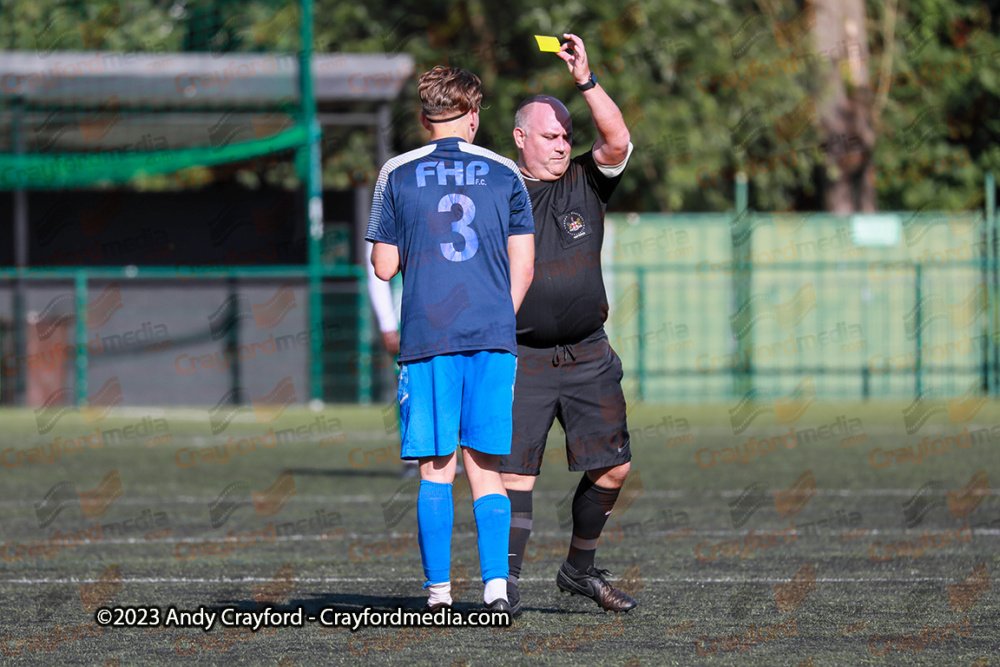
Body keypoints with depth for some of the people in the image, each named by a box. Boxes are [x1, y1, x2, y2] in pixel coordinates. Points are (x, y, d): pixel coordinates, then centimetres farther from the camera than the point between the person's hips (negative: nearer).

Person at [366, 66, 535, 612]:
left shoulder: (397, 175, 4)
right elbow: (523, 268, 5)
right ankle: (495, 583, -8)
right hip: (493, 338, 1)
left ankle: (438, 592, 0)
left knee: (436, 469, 3)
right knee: (485, 468, 5)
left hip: (427, 340, -1)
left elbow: (384, 267, 4)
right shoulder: (504, 174, 7)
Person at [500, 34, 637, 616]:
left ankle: (580, 569, 20)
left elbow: (619, 142, -12)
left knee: (613, 466, 3)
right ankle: (507, 583, -3)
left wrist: (587, 81, -19)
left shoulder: (586, 183, 7)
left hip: (588, 356, 3)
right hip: (521, 359, -3)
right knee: (516, 473, -9)